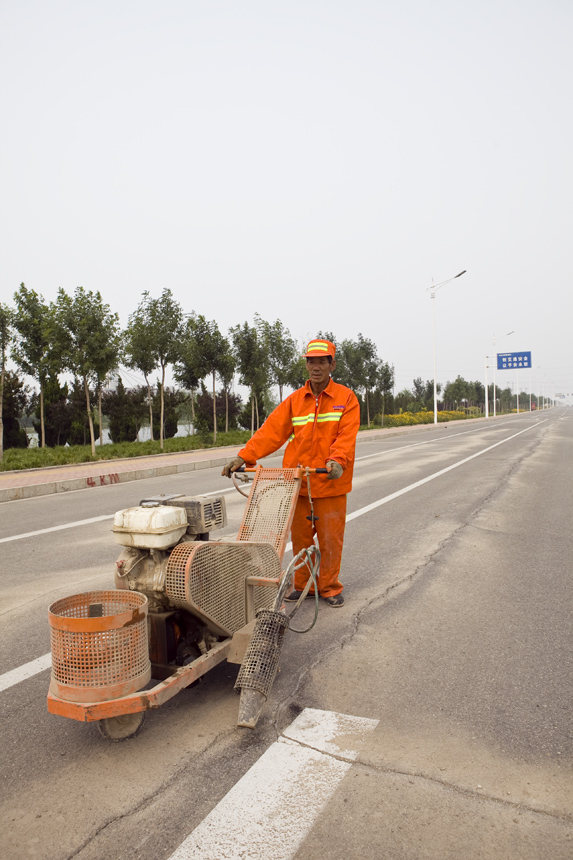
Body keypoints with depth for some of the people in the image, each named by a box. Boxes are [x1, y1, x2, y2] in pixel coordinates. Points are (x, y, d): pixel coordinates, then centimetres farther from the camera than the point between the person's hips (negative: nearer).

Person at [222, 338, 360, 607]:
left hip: (330, 483, -3)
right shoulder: (294, 400, 8)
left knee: (330, 538, 5)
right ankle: (303, 585, 29)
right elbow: (272, 431, 2)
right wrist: (243, 457, -8)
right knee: (300, 537, 12)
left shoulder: (346, 398, 0)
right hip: (298, 482, 3)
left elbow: (346, 435, -12)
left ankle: (329, 588, 23)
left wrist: (337, 460, -31)